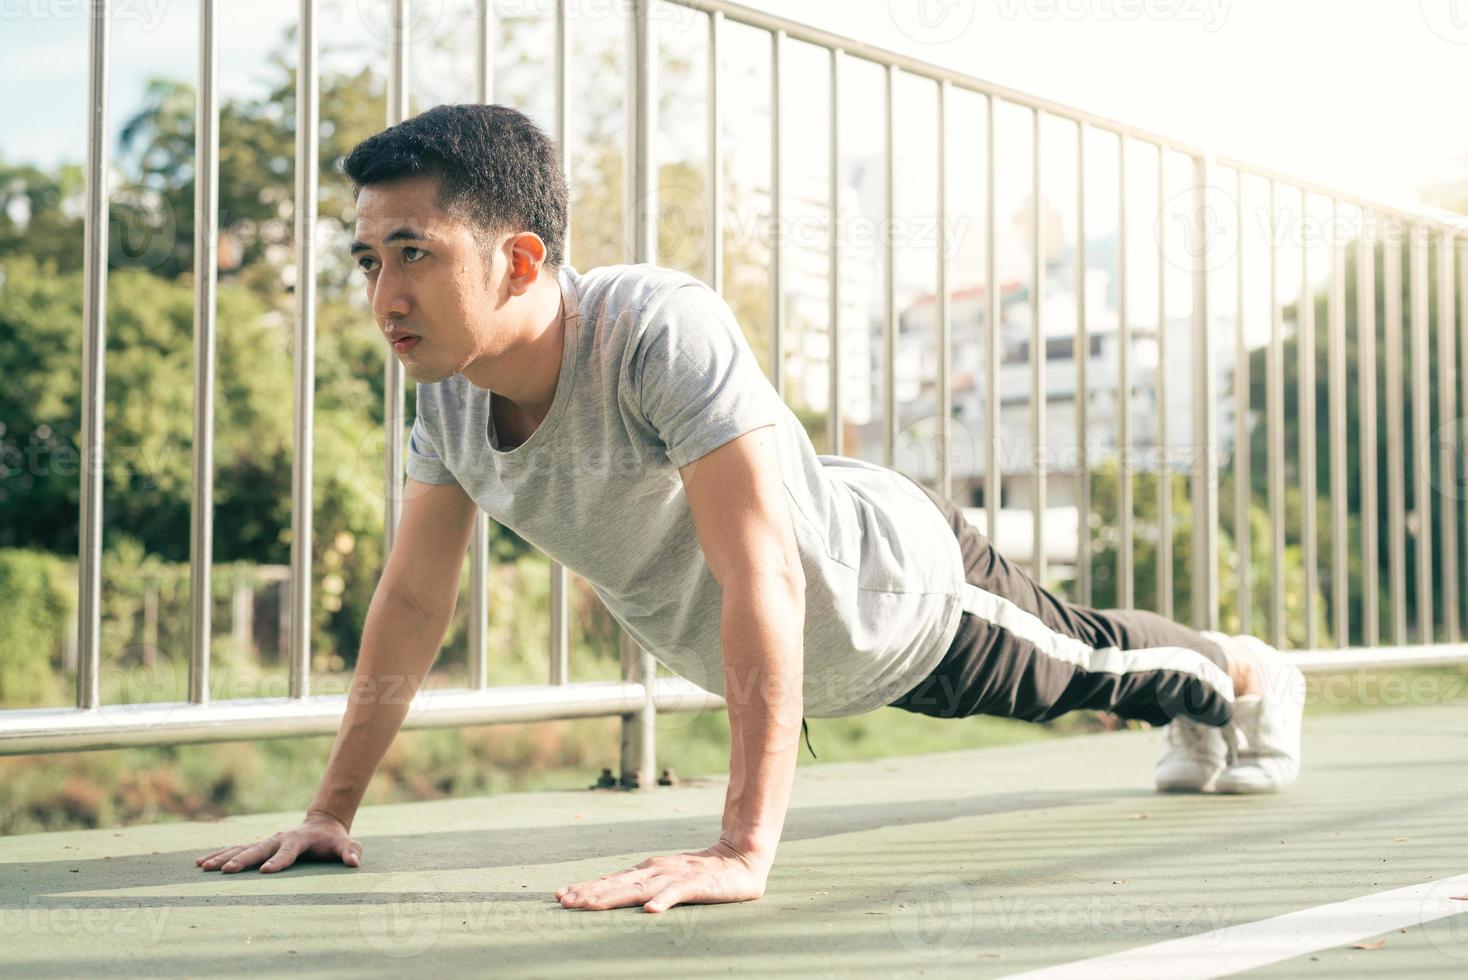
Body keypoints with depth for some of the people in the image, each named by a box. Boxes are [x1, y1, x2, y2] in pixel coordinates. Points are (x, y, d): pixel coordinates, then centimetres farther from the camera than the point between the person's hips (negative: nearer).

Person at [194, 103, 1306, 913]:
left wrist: (743, 849, -54)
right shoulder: (447, 391, -22)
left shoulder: (664, 329, -44)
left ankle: (1246, 676, 61)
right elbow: (412, 599, -11)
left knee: (1082, 660, 26)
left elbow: (763, 577, -50)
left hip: (906, 592, -6)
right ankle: (1200, 707, 67)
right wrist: (332, 811, -11)